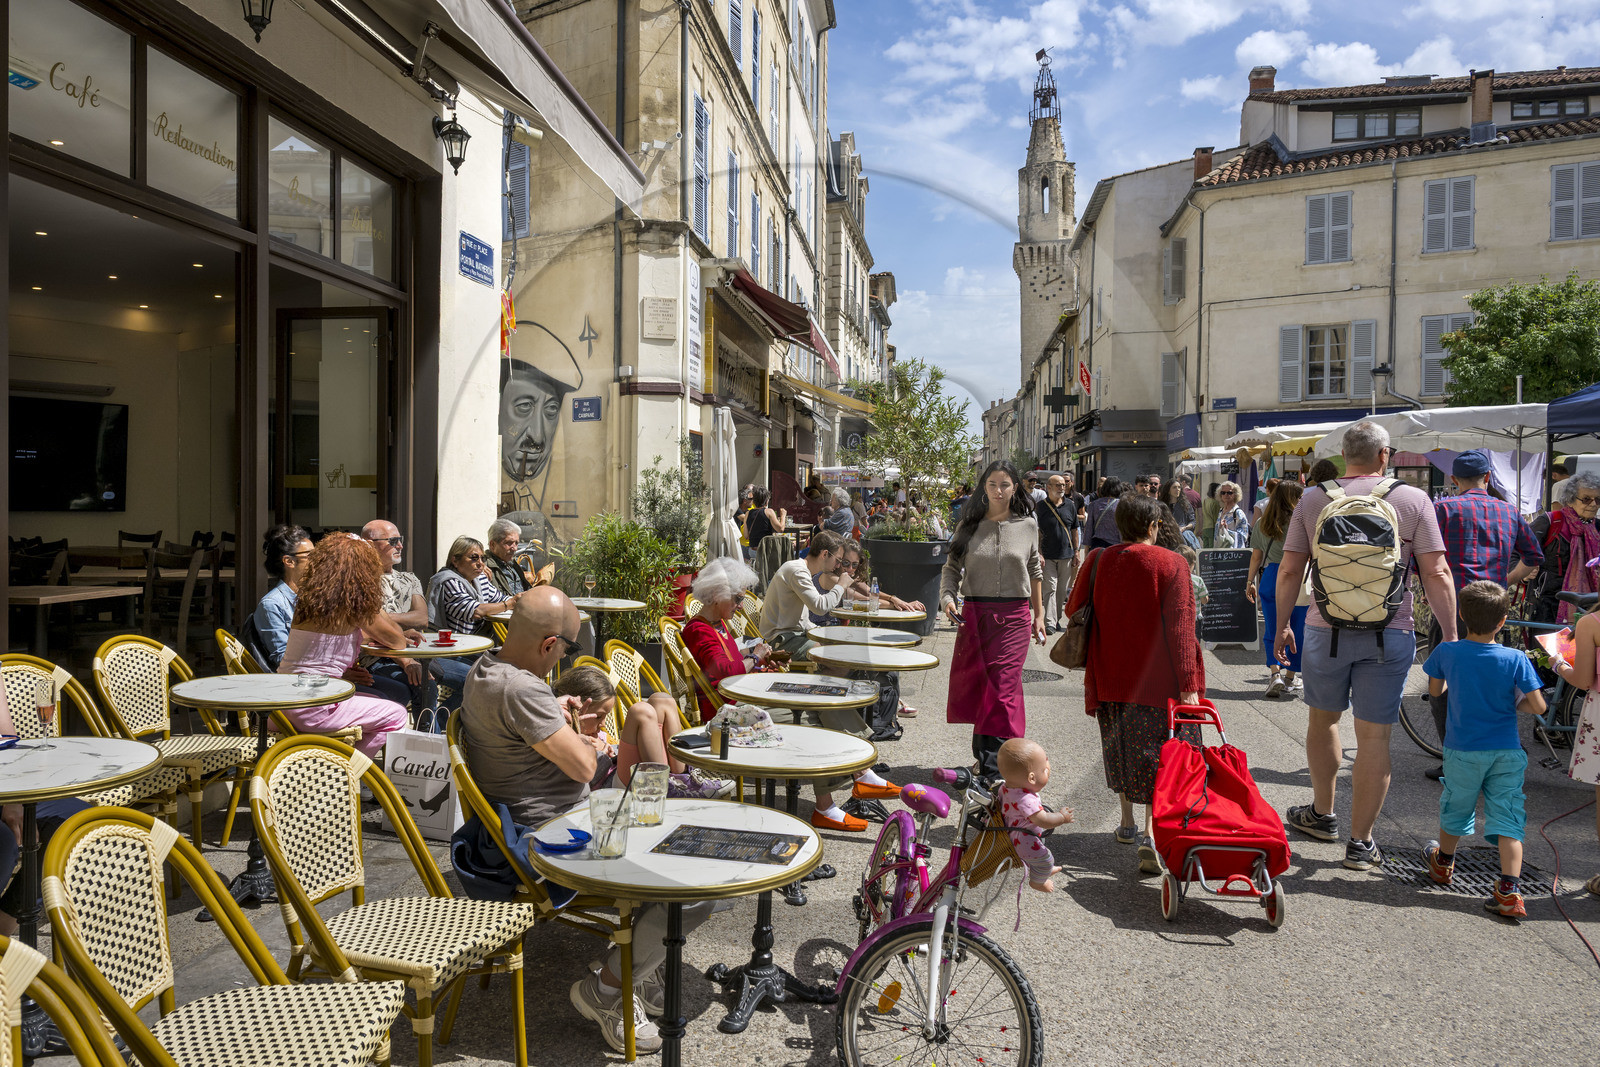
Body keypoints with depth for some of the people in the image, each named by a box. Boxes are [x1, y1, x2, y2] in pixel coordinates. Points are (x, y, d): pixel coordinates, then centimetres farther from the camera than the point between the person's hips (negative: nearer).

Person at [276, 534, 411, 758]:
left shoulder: (310, 598, 9)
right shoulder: (354, 603, -13)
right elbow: (397, 642, -3)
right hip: (310, 706, -8)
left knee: (380, 701, 25)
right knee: (396, 715, 6)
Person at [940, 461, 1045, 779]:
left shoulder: (1027, 525, 5)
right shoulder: (970, 524, 4)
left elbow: (1034, 571, 14)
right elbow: (952, 568, 6)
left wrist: (1039, 615, 15)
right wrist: (948, 598, -12)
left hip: (1014, 616, -2)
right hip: (974, 615, 2)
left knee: (1003, 688, -7)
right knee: (973, 685, 7)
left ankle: (990, 771, -6)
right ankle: (984, 755, 25)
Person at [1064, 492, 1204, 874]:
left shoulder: (1097, 561, 0)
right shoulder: (1171, 564, -10)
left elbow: (1074, 610, 9)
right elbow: (1180, 627, -14)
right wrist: (1188, 683, -13)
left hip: (1111, 676, 4)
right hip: (1157, 679, -4)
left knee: (1121, 750, 20)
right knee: (1157, 756, 0)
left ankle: (1127, 823, 33)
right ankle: (1151, 837, -10)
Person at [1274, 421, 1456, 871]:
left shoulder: (1312, 499, 2)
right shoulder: (1413, 500, -2)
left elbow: (1289, 571, 2)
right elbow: (1436, 574, -5)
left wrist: (1282, 625, 14)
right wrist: (1451, 636, 2)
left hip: (1325, 629, 2)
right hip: (1389, 634, -1)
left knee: (1323, 719, 20)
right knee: (1374, 736, 5)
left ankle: (1322, 814, 36)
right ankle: (1360, 842, 12)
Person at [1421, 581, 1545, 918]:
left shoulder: (1446, 653, -10)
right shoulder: (1515, 659, -12)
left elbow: (1435, 691, 5)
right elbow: (1538, 706, -13)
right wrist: (1513, 703, 6)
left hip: (1462, 750, 1)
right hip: (1507, 751, -1)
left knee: (1456, 808, 19)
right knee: (1507, 818, 3)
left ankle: (1443, 864, 40)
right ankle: (1510, 891, -4)